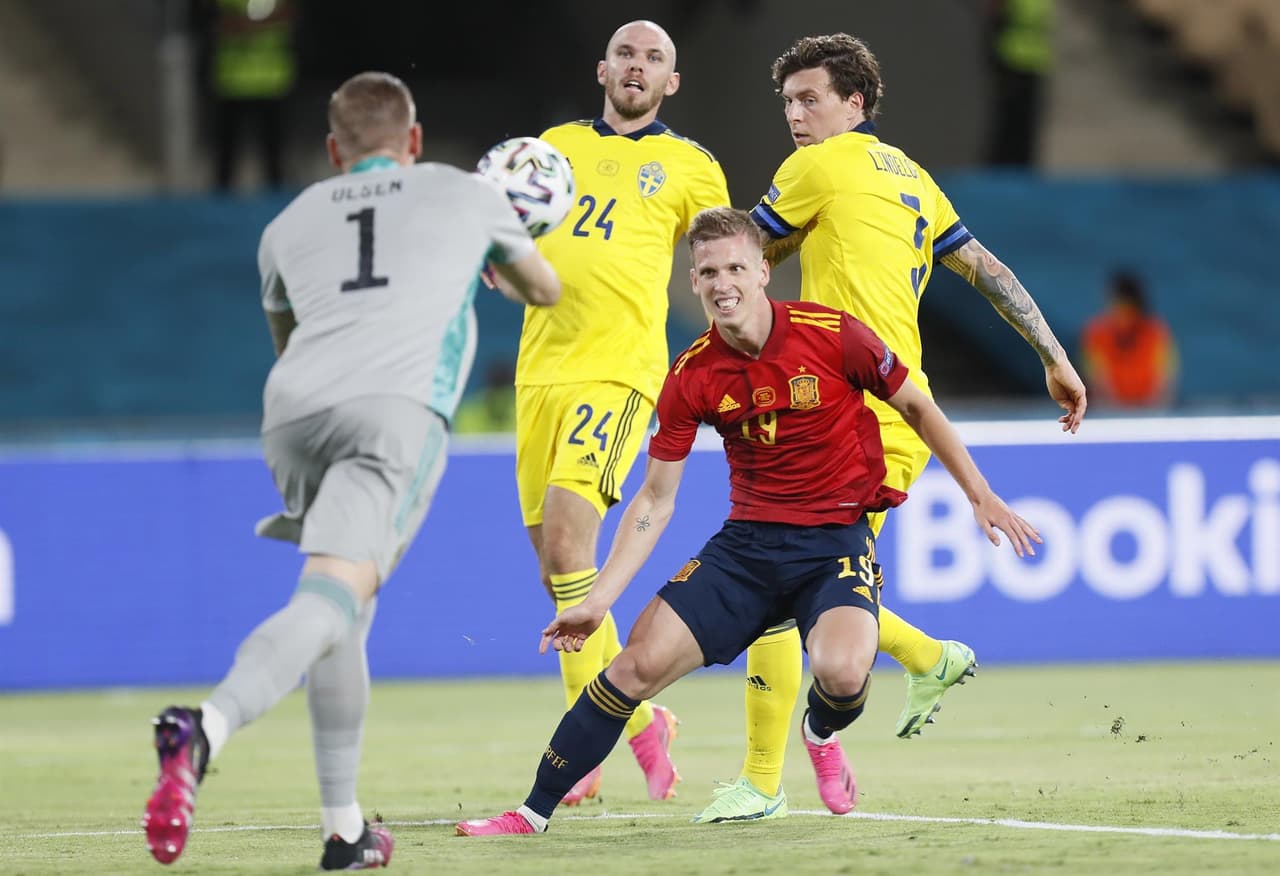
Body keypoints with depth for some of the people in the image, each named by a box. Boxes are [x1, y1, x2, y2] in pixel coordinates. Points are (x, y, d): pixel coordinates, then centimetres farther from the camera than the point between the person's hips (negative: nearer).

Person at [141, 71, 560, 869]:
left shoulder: (289, 224, 29)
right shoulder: (463, 194, 26)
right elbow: (545, 290, 44)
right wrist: (494, 253, 66)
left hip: (292, 407, 4)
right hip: (398, 406, -4)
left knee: (348, 612, 21)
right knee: (331, 603, -19)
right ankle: (204, 729, -45)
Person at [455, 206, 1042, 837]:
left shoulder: (833, 335, -12)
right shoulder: (692, 377, -4)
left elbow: (917, 409, 4)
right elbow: (655, 500, 3)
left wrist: (981, 496, 4)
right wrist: (598, 600, -5)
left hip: (838, 541, -3)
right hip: (748, 542, 3)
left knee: (842, 673, -31)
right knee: (640, 662, -11)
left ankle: (821, 733, 9)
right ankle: (533, 813, 1)